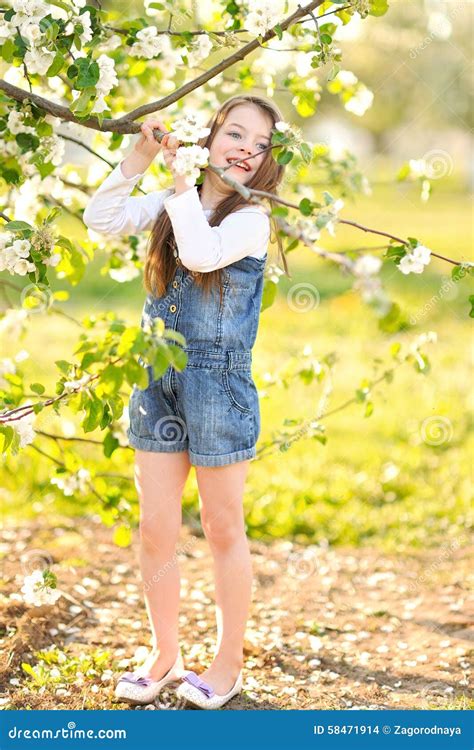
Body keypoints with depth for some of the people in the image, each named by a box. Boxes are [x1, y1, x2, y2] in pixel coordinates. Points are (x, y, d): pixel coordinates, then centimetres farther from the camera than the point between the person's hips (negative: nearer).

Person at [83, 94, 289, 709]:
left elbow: (201, 254, -25)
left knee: (222, 528, 6)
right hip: (156, 379, 5)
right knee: (155, 528, 8)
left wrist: (181, 180, -16)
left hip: (218, 381, -5)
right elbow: (102, 219, 0)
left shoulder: (251, 219, -8)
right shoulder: (170, 204, 8)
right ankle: (164, 655, 24)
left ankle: (228, 663, 21)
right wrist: (138, 159, -8)